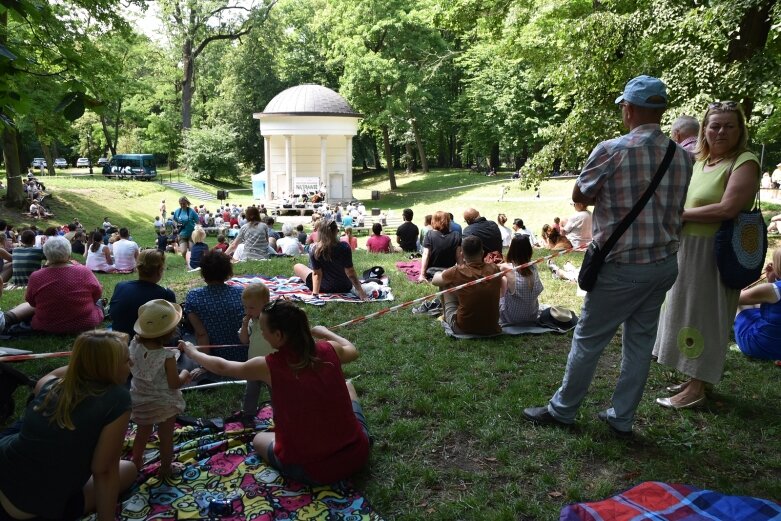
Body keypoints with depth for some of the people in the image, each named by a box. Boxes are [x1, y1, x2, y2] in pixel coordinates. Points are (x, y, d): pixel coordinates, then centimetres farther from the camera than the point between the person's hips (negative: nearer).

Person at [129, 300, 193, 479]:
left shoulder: (135, 345, -16)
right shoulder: (167, 356, -30)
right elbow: (174, 384, -23)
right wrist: (184, 375, -3)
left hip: (140, 402, 5)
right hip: (164, 405, -5)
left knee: (142, 432, 29)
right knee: (166, 437, 16)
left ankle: (136, 461, 47)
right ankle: (166, 469, 32)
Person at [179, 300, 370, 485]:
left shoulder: (270, 366, -12)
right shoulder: (328, 351, -6)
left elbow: (223, 367, 8)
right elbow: (352, 350, 20)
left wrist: (192, 352, 26)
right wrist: (324, 331, 34)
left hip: (311, 471, -3)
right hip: (357, 454, 3)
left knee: (259, 439, 28)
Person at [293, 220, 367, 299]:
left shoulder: (314, 250, -22)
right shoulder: (344, 247, -21)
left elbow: (317, 274, -22)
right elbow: (350, 272, -20)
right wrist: (360, 290, -16)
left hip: (324, 289, -2)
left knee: (297, 267, 16)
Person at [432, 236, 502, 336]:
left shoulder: (457, 272, -16)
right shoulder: (495, 270, -6)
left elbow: (434, 281, 5)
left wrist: (444, 274, 28)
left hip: (463, 329, -3)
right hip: (491, 329, 3)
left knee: (446, 284, 12)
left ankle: (445, 316, 34)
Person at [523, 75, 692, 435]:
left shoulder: (612, 150, -16)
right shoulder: (682, 156, 2)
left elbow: (579, 197, -4)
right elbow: (675, 207, 13)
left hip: (622, 267, -6)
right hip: (665, 263, 6)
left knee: (588, 340, 7)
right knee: (640, 341, 14)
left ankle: (562, 410, 22)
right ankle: (622, 418, 25)